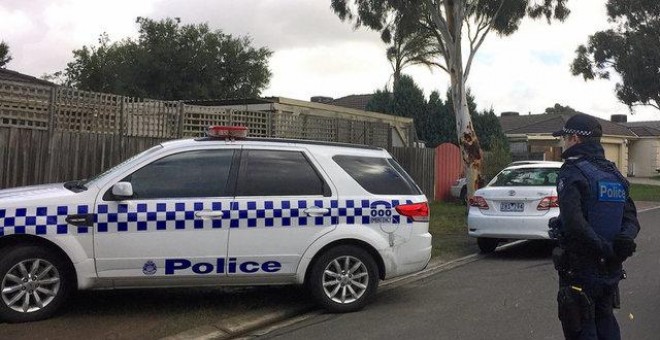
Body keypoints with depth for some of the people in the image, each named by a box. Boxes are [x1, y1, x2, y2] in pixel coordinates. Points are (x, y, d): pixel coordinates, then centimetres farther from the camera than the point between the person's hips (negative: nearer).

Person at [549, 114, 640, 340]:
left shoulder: (572, 172, -15)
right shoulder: (614, 173, 10)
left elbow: (573, 223, -28)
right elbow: (631, 218, 5)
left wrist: (608, 250, -20)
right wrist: (624, 240, -13)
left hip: (580, 270, -7)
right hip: (611, 270, 7)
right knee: (605, 321, 23)